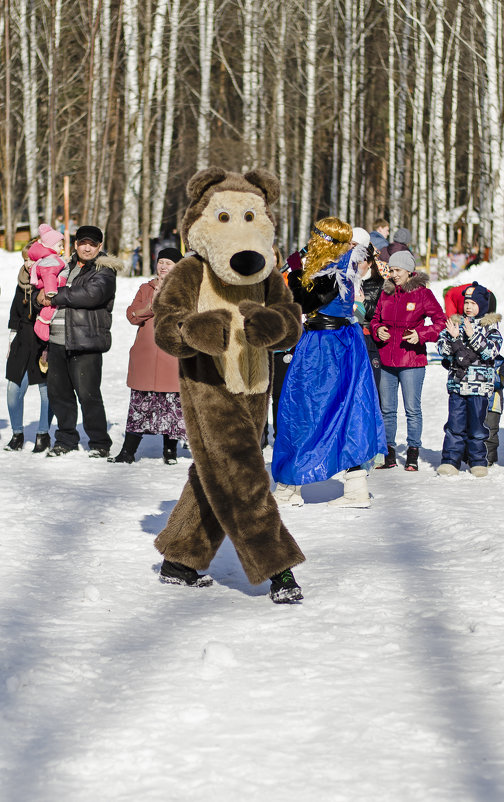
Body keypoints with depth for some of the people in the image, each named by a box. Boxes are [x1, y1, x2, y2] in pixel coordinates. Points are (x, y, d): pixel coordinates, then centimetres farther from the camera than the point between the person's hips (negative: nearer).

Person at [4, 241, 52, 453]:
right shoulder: (22, 285, 10)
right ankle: (17, 434, 15)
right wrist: (12, 343, 18)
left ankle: (43, 435, 17)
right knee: (14, 388, 0)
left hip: (47, 344, -5)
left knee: (47, 390, 3)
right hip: (23, 344, 5)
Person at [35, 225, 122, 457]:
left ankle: (100, 444, 3)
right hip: (58, 340, 7)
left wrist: (57, 297, -15)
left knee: (87, 393, -8)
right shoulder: (67, 268, 19)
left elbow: (91, 294, -22)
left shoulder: (104, 272, -2)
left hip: (85, 343, -7)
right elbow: (44, 294, 27)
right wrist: (42, 296, 0)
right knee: (58, 391, 10)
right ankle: (66, 440, 23)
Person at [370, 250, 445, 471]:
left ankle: (413, 455, 7)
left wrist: (421, 335, -16)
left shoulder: (422, 294, -4)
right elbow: (375, 319, 20)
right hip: (387, 361, 5)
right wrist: (377, 330, -2)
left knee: (412, 409, -1)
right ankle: (389, 454, 17)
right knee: (387, 409, 8)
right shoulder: (386, 293, 9)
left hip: (412, 362, -5)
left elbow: (441, 322, -3)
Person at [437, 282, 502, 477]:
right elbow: (442, 347, 6)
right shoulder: (455, 323, 11)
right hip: (456, 382, 2)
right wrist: (453, 337, -13)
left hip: (480, 385, -2)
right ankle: (450, 460, 4)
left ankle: (478, 461, 12)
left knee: (476, 424, 1)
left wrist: (473, 336, -19)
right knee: (455, 424, 0)